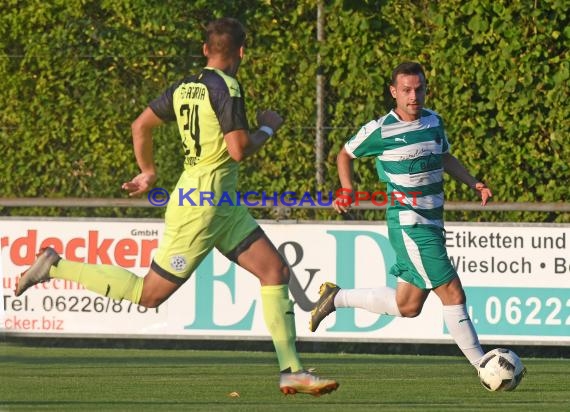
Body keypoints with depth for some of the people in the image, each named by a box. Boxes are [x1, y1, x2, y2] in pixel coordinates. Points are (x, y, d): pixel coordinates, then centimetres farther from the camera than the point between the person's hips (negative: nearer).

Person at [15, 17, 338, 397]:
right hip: (201, 205, -9)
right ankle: (56, 268, 6)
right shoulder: (227, 88, -16)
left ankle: (292, 371, -1)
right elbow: (239, 150, -21)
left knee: (277, 270, 3)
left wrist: (149, 172, 29)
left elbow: (141, 126, 16)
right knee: (149, 294, -3)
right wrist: (268, 128, -3)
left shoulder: (184, 88, 9)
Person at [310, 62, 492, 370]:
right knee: (452, 292, -12)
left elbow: (445, 158, 26)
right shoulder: (380, 130, -8)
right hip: (408, 225, -8)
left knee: (407, 307, 14)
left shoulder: (434, 121, 8)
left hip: (431, 225, 8)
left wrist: (474, 183, 12)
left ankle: (336, 298, 28)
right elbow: (345, 155, 9)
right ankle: (481, 364, -6)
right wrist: (347, 190, -6)